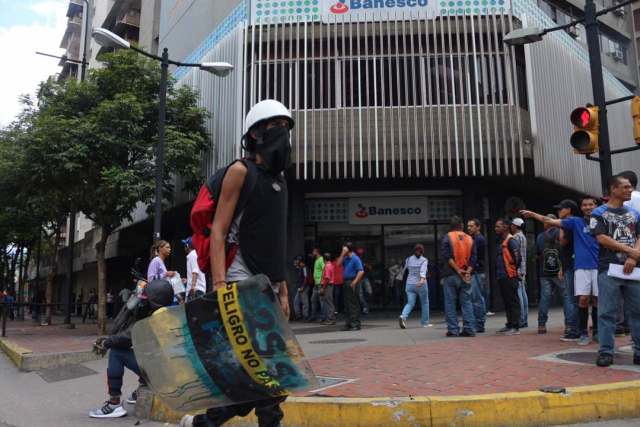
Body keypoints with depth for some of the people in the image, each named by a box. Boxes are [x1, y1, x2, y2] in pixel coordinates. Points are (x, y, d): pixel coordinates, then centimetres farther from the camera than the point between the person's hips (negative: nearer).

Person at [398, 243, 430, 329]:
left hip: (410, 284, 3)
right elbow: (423, 270, -23)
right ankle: (425, 322, 22)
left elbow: (405, 269, 18)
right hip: (421, 285, -3)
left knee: (410, 303, 2)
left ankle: (403, 316, -25)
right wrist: (422, 279, -38)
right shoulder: (424, 260, -5)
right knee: (425, 303, 16)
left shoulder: (408, 259, 6)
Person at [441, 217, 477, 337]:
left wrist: (458, 270, -11)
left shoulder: (447, 238, -3)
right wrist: (468, 271, -5)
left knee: (450, 303, 2)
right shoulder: (470, 238, 10)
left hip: (450, 275, -4)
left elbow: (447, 257, -13)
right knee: (466, 302, 9)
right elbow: (473, 258, 3)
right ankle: (469, 329, 6)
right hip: (466, 276, 4)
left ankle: (453, 329, 2)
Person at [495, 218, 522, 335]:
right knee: (506, 302, 14)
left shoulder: (511, 241, -12)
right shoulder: (500, 241, 17)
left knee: (513, 302, -4)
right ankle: (509, 325, 22)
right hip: (501, 276, 9)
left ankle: (515, 327, 0)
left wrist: (514, 268, -7)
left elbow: (518, 256, -19)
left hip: (510, 276, -9)